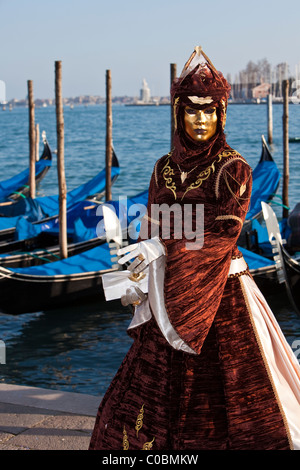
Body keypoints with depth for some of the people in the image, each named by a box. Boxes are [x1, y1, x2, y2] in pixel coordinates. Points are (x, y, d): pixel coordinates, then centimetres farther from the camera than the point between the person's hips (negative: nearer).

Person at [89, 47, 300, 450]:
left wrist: (163, 251, -24)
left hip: (221, 295, -5)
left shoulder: (233, 170, -7)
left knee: (228, 394, 2)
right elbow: (152, 232, 10)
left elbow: (223, 234, -17)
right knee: (152, 391, 11)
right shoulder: (165, 169, 8)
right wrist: (140, 281, -2)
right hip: (169, 297, 5)